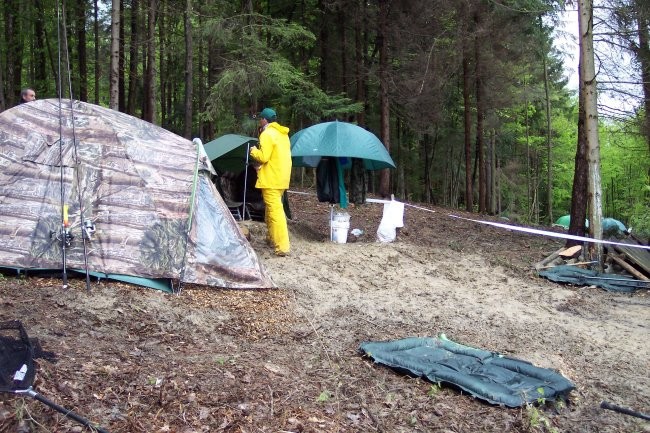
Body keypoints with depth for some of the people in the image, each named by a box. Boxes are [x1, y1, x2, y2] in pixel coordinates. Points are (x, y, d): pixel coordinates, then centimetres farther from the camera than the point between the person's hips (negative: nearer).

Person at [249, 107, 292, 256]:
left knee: (275, 210, -11)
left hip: (271, 178, -9)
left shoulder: (267, 134, -13)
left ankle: (282, 246, -15)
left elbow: (263, 157, -19)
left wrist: (254, 151, 0)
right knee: (270, 208, 22)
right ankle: (273, 237, 31)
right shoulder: (283, 133, 15)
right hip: (282, 177, 9)